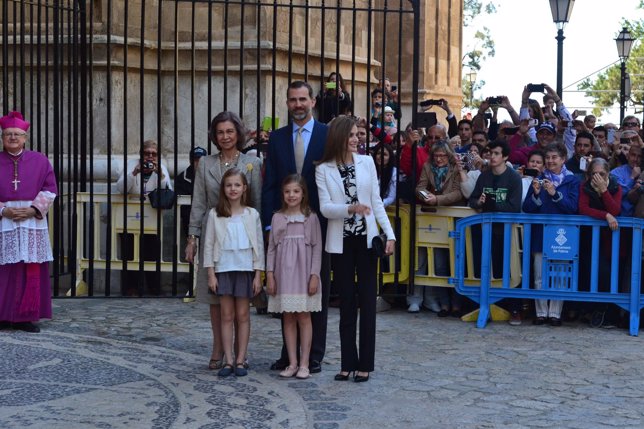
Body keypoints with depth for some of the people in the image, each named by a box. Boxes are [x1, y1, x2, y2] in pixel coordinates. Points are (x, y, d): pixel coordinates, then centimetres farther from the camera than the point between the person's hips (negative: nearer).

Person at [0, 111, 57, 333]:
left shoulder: (40, 161, 7)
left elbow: (49, 189, 3)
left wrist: (33, 209, -11)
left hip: (32, 221, 1)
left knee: (32, 271, 0)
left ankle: (26, 316, 5)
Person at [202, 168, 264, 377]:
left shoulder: (252, 215, 1)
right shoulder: (215, 214, 1)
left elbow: (258, 246, 3)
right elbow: (209, 245, 2)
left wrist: (258, 275, -2)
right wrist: (211, 274, -3)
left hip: (245, 269, 0)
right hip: (223, 269, 0)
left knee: (243, 315, 3)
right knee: (227, 315, 2)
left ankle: (240, 360, 8)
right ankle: (229, 360, 5)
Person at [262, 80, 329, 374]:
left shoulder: (328, 135, -1)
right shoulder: (277, 138, 9)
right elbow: (270, 185, 6)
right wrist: (269, 223, -2)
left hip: (318, 225, -3)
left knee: (318, 291, 4)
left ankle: (315, 355, 11)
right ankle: (289, 353, 16)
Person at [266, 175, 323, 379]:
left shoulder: (311, 218, 0)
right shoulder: (277, 218, 7)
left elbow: (317, 247, -1)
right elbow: (271, 247, 8)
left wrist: (314, 275, -7)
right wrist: (269, 274, 1)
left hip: (303, 272, -2)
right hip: (283, 272, 2)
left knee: (303, 316, 0)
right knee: (288, 318, 5)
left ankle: (304, 364, 4)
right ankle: (292, 363, 10)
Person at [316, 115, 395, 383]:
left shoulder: (367, 162, 3)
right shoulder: (324, 170, -1)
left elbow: (376, 202, 5)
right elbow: (325, 207, -9)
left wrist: (389, 233, -2)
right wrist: (350, 208, -26)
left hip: (366, 238, 1)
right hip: (341, 242, 0)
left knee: (367, 301, 1)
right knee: (346, 302, 6)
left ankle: (365, 363, 6)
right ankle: (348, 362, 12)